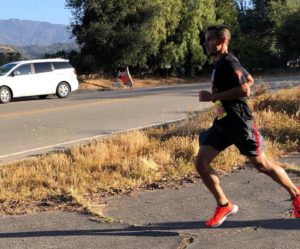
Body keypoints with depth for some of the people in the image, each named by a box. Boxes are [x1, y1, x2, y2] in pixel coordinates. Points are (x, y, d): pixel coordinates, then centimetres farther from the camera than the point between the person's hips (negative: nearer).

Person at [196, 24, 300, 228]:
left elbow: (244, 89, -26)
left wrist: (213, 96, -22)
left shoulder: (229, 62, -15)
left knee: (261, 164, 2)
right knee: (201, 163, -2)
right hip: (222, 122, 9)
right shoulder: (218, 64, 14)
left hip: (239, 122, -9)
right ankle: (224, 205, 11)